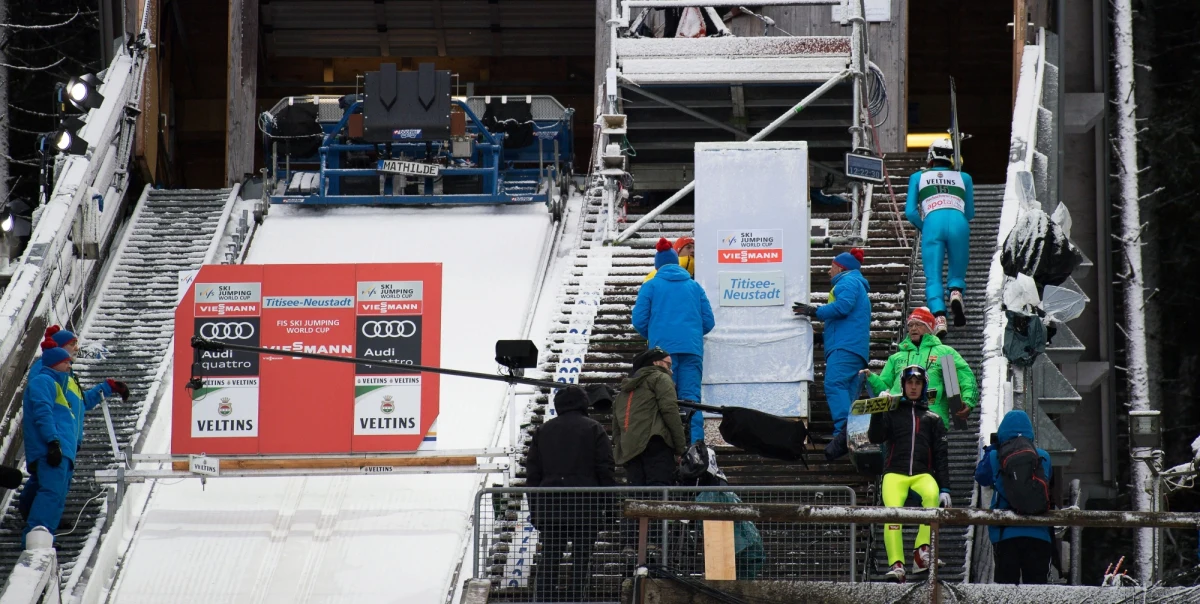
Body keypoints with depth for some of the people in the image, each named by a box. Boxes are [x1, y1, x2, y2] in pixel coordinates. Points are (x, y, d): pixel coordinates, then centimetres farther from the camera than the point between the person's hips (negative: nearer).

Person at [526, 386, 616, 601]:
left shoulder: (543, 431, 12)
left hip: (550, 504, 3)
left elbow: (532, 473, 11)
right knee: (581, 558, 0)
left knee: (549, 560, 6)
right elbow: (606, 470, -4)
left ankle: (543, 599, 2)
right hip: (585, 503, -3)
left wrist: (534, 510, 14)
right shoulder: (594, 429, 2)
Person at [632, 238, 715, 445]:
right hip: (692, 348, 2)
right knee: (691, 397, -1)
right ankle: (695, 442, -11)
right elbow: (708, 321, 12)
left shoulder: (651, 286, 7)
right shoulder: (694, 286, 15)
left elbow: (639, 321, 2)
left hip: (663, 348, -2)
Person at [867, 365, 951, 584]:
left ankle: (922, 551, -36)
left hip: (923, 473, 0)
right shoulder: (892, 413, 18)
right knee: (892, 510, -28)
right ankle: (896, 564, -32)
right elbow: (875, 438, 3)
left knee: (932, 495, -34)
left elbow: (942, 456, 15)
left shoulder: (933, 419, 21)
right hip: (894, 473, 0)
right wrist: (878, 411, -9)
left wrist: (944, 488, 5)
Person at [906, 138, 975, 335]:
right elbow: (970, 213, 26)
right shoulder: (963, 178, 27)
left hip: (932, 222, -1)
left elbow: (910, 212, 16)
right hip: (958, 222, 1)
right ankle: (956, 292, -22)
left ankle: (939, 315, -25)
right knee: (958, 272, 13)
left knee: (933, 277, 0)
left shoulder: (918, 177, 25)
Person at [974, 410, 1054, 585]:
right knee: (1036, 582, 3)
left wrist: (991, 449, 25)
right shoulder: (1044, 457, 6)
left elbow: (981, 477, 17)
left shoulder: (995, 457, -1)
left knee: (1005, 582, 1)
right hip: (1038, 533, 1)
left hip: (1006, 533, -1)